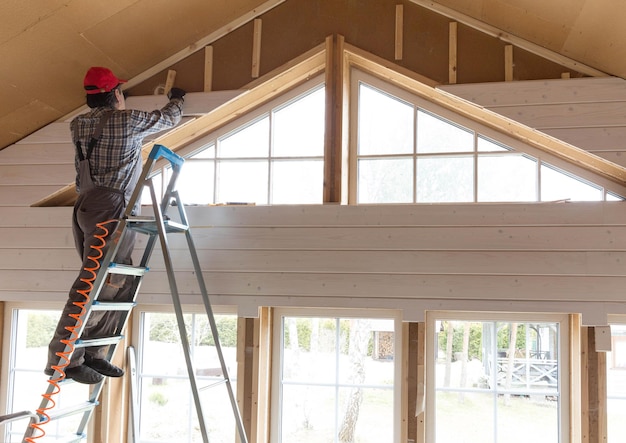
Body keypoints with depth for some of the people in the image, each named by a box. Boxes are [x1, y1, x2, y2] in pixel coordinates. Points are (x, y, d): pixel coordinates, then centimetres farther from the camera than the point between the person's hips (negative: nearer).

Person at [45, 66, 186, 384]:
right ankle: (63, 358, -11)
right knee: (95, 284, -11)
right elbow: (168, 119, 14)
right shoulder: (126, 120, -3)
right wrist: (177, 100, 34)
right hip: (111, 207, -9)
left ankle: (92, 353, 8)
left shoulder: (79, 126, 16)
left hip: (86, 206, 9)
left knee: (118, 284, 9)